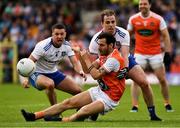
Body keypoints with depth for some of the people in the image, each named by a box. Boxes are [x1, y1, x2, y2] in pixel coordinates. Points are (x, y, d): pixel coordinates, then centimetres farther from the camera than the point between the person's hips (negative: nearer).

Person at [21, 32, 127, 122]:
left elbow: (96, 75, -25)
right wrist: (80, 56, -6)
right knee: (69, 102, -1)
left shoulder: (114, 59, -21)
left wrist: (86, 59, -17)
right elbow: (87, 70, 9)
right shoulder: (104, 55, 8)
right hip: (99, 90, 8)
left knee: (83, 112, -29)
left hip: (109, 98, -8)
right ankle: (35, 116, -5)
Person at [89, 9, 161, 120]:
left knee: (144, 83, -15)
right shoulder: (96, 40, -22)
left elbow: (125, 55, -32)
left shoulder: (123, 34, -23)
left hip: (125, 62, 0)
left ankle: (153, 114, -3)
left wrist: (125, 69, -50)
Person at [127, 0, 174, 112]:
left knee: (162, 79, 2)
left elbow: (165, 36, -4)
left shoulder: (158, 19, -7)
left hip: (155, 53, -1)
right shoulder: (133, 19, -1)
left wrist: (168, 52, -11)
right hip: (139, 53, 1)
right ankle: (135, 106, -6)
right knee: (136, 80, -9)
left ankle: (167, 104, 18)